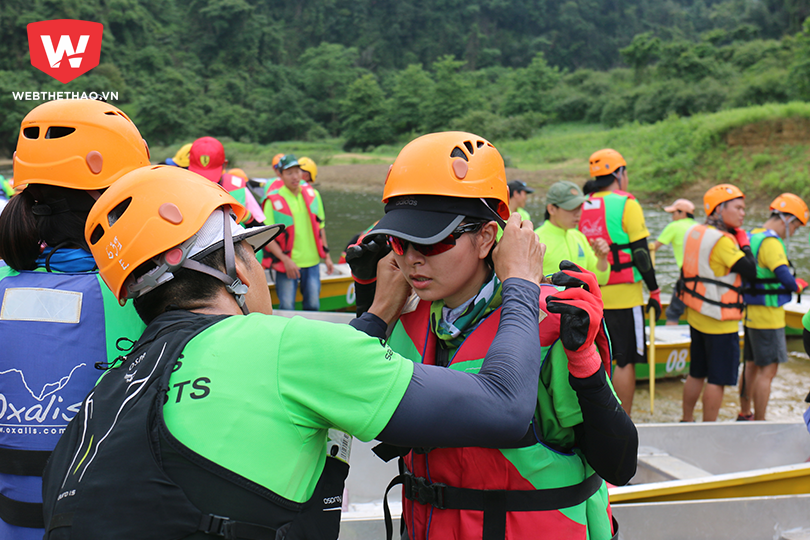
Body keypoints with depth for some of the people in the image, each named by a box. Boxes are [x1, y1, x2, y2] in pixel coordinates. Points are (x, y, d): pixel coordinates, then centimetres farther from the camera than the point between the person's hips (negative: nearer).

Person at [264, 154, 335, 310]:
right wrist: (285, 260, -18)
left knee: (313, 306, 8)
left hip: (312, 263, 4)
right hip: (286, 265, -4)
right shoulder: (273, 201, -7)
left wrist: (326, 256, 12)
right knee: (287, 308, 0)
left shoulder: (312, 195, 7)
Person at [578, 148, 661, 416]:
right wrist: (655, 292, -3)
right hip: (623, 296, -6)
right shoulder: (627, 204, -9)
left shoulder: (582, 207, 8)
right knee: (626, 361, 1)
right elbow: (640, 254, -11)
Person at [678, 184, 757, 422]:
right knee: (718, 379, 1)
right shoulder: (722, 241, -20)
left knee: (696, 374, 19)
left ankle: (686, 421, 29)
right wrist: (744, 242, -8)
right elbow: (750, 271, -18)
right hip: (720, 322, -9)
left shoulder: (694, 232, 7)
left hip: (696, 317, 9)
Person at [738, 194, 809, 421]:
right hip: (768, 317, -10)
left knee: (751, 366, 20)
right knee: (767, 371, -3)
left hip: (750, 312, 10)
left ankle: (744, 415, 31)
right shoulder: (771, 242, -20)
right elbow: (785, 279, -29)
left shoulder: (751, 237, 10)